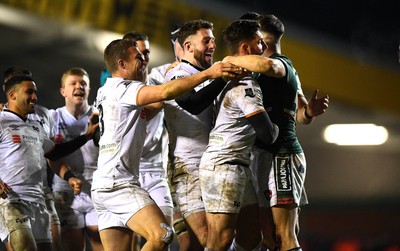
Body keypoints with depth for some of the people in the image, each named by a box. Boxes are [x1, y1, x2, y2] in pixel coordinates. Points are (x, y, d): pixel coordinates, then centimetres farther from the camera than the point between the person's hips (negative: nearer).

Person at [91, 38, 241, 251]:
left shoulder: (110, 93, 22)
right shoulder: (120, 88, -9)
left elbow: (147, 112, 29)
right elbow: (164, 92, -23)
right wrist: (208, 73, -23)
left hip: (106, 185, 11)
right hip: (118, 183, -11)